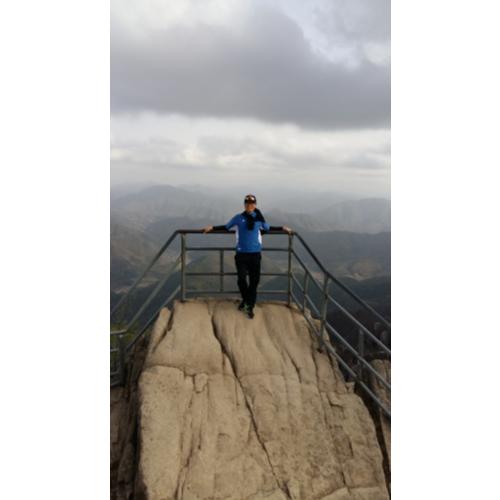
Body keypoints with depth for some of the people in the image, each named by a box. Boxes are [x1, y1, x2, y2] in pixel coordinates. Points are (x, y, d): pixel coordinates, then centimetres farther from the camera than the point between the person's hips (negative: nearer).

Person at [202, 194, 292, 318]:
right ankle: (245, 299, 29)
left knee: (254, 281, 3)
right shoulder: (238, 218, 0)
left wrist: (282, 228, 19)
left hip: (255, 254, 1)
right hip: (241, 254, -1)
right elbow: (226, 227, 12)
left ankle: (250, 307, 16)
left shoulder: (259, 218, 3)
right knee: (241, 279, 0)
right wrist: (212, 227, 5)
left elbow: (268, 228, 21)